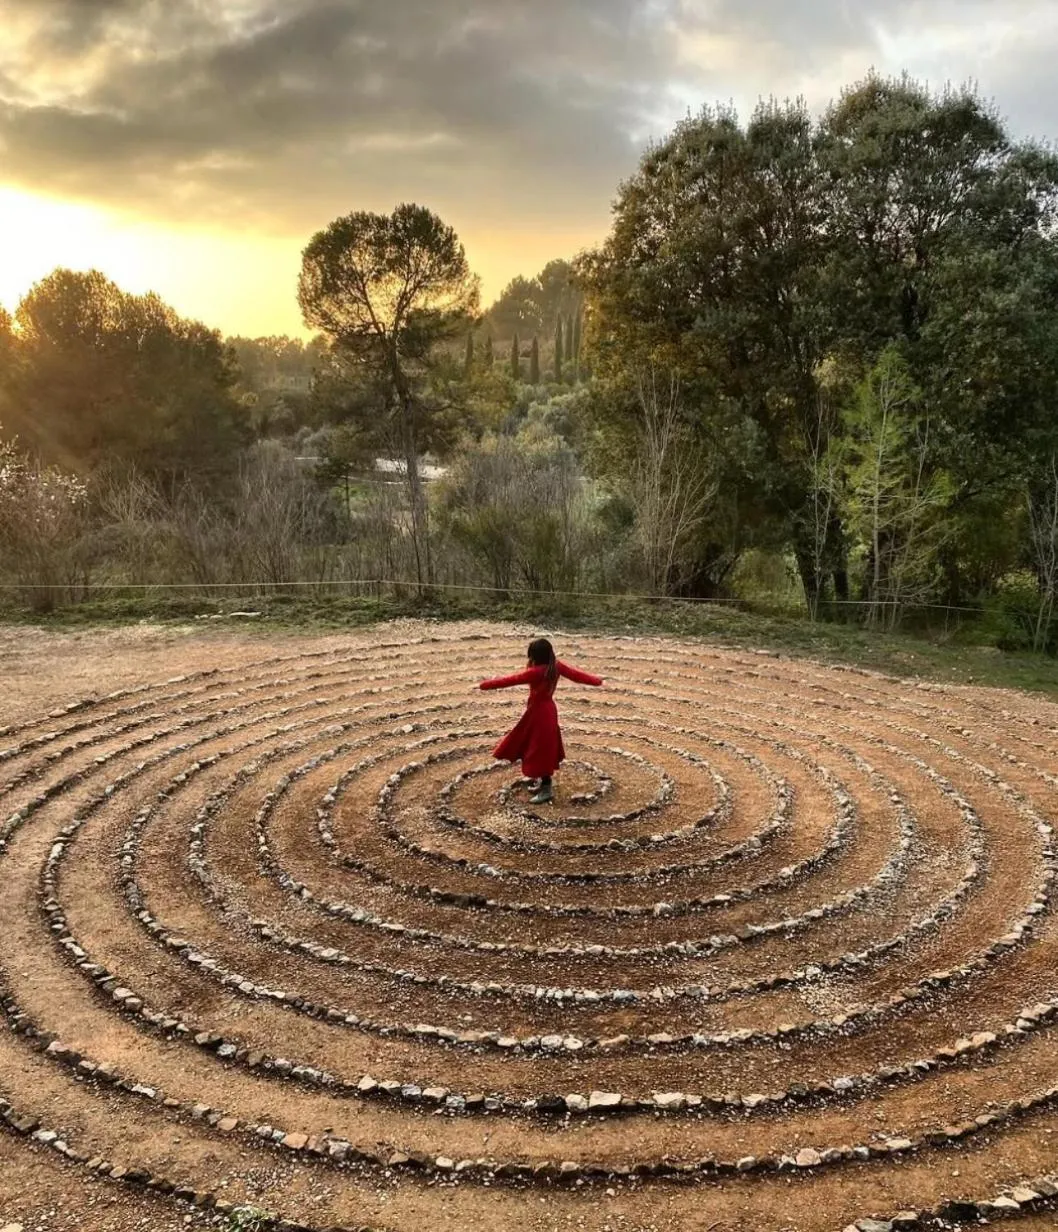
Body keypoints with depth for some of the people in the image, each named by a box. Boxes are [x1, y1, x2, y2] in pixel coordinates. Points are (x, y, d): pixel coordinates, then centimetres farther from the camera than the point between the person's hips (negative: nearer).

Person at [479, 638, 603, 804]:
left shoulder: (536, 672, -26)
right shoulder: (556, 666, -3)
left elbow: (510, 680, -23)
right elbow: (577, 674, 8)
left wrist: (484, 685, -17)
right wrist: (597, 680, 24)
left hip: (539, 713, -9)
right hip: (546, 710, 9)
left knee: (540, 751, 0)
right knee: (543, 749, 20)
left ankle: (547, 790, 5)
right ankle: (543, 782, 33)